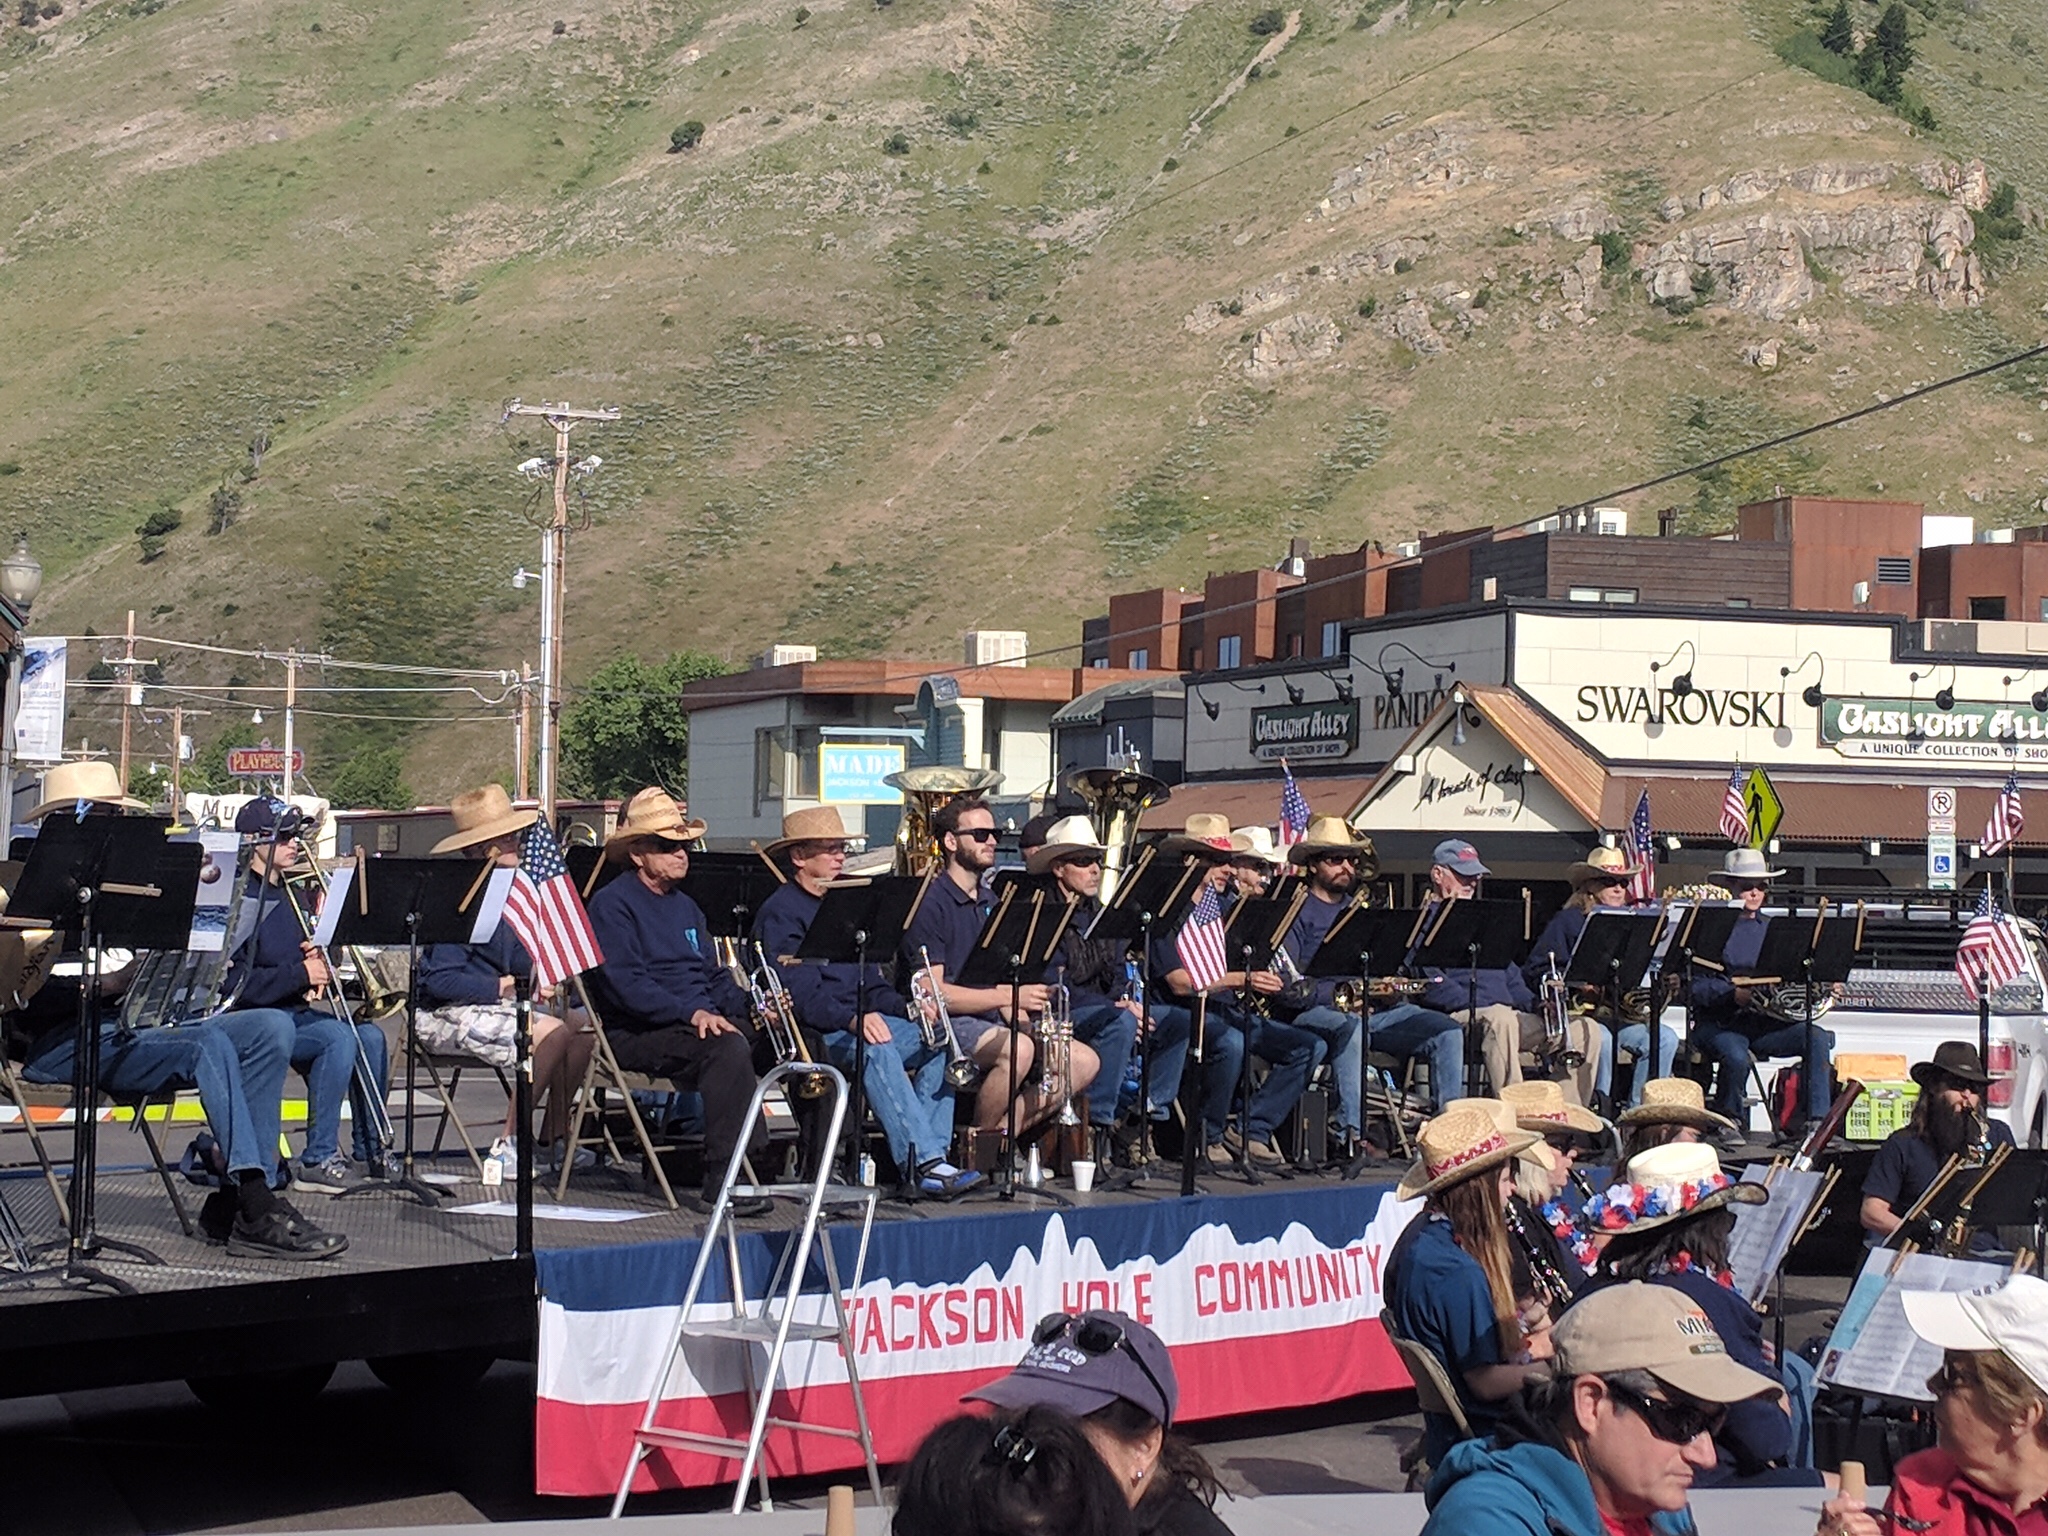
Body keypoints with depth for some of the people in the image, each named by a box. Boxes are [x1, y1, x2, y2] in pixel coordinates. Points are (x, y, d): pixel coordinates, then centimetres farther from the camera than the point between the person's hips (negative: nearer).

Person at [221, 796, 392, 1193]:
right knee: (338, 1037, -28)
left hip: (297, 1009, 8)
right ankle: (318, 1161, -23)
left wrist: (321, 963, 2)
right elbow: (234, 983, -20)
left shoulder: (293, 897, 17)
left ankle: (371, 1152, -1)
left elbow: (311, 958, 27)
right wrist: (301, 973, -19)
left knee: (371, 1037, -12)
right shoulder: (238, 898, -11)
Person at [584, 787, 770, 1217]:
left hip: (703, 1024, 8)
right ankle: (722, 1179, -34)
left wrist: (752, 1005, 1)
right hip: (638, 1034, -8)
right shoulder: (612, 904, -4)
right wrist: (691, 1012, -26)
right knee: (728, 1048, -35)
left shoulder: (685, 906, 24)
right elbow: (625, 984, -16)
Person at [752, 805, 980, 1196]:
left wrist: (907, 1007, -1)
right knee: (877, 1050, -36)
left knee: (938, 1039, -14)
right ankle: (923, 1160, -43)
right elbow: (799, 993, -16)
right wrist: (851, 1019, -29)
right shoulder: (780, 912, -4)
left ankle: (927, 1157, -21)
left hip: (861, 1019, 8)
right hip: (812, 1032, -8)